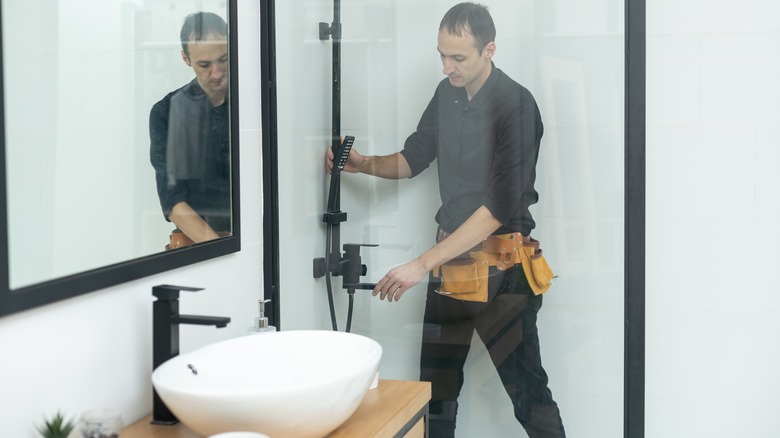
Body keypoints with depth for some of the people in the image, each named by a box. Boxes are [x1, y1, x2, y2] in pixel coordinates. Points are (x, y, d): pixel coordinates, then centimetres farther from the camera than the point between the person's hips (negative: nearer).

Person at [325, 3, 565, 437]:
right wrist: (365, 164, -5)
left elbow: (499, 206, -25)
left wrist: (422, 265, -28)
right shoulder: (447, 93, 4)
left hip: (500, 262, -7)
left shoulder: (515, 104, -18)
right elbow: (413, 158, 17)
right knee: (437, 382, 12)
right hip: (451, 253, 7)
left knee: (526, 387, -2)